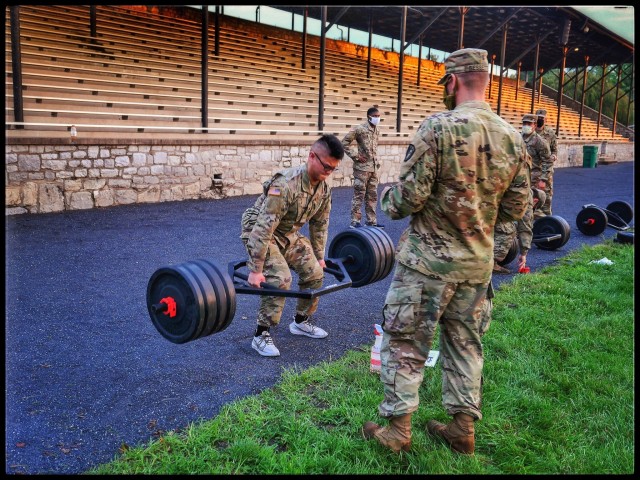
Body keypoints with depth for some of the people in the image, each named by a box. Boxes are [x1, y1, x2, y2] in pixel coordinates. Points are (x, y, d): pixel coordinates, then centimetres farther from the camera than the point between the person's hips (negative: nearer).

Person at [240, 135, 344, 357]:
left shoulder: (324, 188, -10)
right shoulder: (286, 184, -35)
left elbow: (320, 223, 5)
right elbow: (263, 228, -35)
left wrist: (319, 256, 11)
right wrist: (255, 270, -34)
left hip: (289, 234, 8)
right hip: (258, 232, -7)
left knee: (314, 273, 1)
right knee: (280, 280, -23)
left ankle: (301, 321, 22)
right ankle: (261, 335, -7)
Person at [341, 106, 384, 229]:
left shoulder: (377, 130, 10)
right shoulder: (359, 129, -11)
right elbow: (344, 143, -10)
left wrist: (376, 162, 15)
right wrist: (356, 156, -13)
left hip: (373, 168, 7)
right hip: (362, 167, -7)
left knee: (372, 196, 11)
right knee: (359, 195, -2)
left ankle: (371, 221, 19)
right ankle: (355, 221, 3)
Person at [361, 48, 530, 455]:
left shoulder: (439, 127, -17)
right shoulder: (513, 138, 1)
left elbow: (410, 196, -18)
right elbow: (515, 209, 6)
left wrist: (389, 199, 4)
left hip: (428, 260, -5)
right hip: (478, 263, 6)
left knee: (405, 343, 8)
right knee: (465, 342, 18)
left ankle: (398, 429, 18)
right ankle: (463, 428, 28)